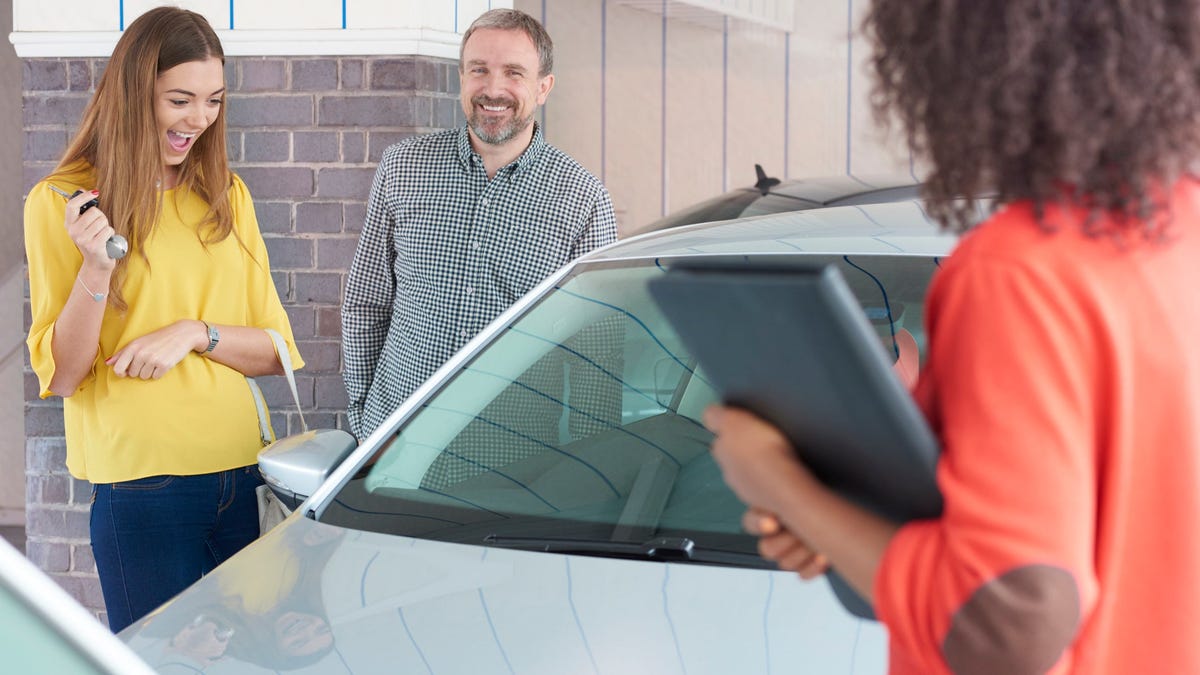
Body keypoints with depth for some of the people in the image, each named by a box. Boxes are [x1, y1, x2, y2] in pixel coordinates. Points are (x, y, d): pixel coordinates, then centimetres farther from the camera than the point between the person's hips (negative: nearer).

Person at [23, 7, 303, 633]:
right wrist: (96, 269, -18)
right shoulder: (60, 203, -2)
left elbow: (277, 351, 8)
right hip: (139, 482, -4)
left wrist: (195, 332, -10)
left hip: (240, 474, 4)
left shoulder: (226, 195, 11)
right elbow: (61, 376, -4)